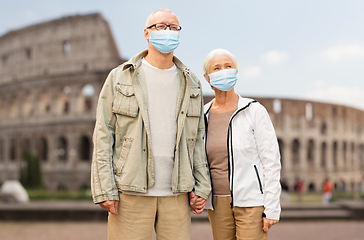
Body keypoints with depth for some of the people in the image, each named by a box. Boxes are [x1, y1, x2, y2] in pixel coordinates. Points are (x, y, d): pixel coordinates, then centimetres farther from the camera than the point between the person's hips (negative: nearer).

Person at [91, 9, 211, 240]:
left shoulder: (191, 84, 12)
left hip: (176, 194, 3)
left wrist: (202, 186, 7)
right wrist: (105, 190, -8)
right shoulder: (119, 78, 3)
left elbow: (197, 139, 14)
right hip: (130, 193, -3)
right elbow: (103, 136, -1)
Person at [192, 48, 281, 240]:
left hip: (251, 202, -4)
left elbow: (271, 161, -8)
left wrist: (272, 208, -11)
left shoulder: (255, 111, -7)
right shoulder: (203, 116, 6)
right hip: (218, 202, 5)